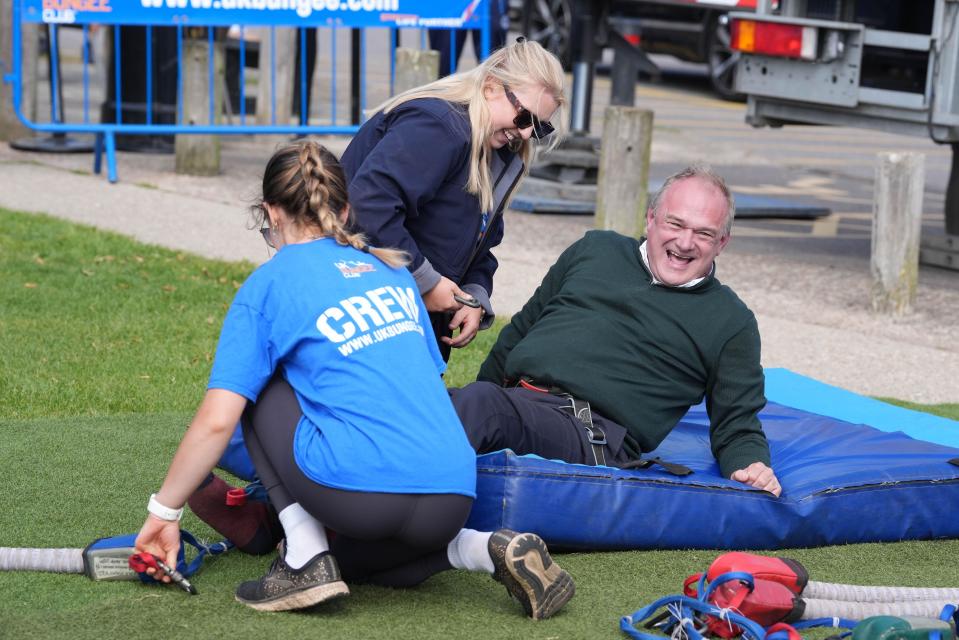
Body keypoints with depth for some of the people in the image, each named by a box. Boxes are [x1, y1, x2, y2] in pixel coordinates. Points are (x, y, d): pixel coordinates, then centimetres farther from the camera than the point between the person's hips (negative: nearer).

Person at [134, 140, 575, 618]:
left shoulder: (268, 284, 5)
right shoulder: (390, 269, 22)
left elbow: (216, 421, -2)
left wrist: (164, 511, 10)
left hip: (364, 492, -6)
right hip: (453, 495, 6)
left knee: (258, 389, 17)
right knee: (358, 559, 35)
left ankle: (306, 560, 5)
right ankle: (490, 550, 7)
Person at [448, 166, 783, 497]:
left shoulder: (731, 323, 15)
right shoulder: (595, 249, 23)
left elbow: (737, 428, 16)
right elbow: (520, 330, 31)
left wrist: (751, 468, -6)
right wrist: (481, 391, 27)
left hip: (591, 430, -5)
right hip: (509, 394, 5)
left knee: (478, 404, -36)